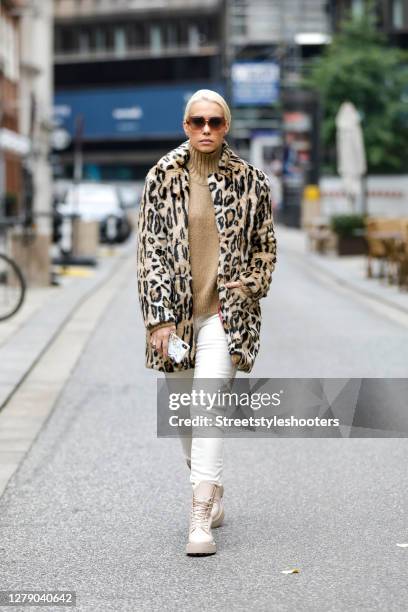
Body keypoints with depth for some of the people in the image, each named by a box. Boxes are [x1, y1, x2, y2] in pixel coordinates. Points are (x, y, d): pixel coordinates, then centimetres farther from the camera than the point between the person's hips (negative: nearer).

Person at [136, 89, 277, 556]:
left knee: (208, 408, -15)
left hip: (225, 312, -2)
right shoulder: (163, 176, 1)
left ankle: (201, 522, -16)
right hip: (175, 309, 2)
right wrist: (159, 318, -7)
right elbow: (150, 250, -1)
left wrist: (245, 290, -5)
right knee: (184, 411, 13)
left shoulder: (249, 180, 2)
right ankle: (212, 491, 37)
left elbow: (266, 249, 12)